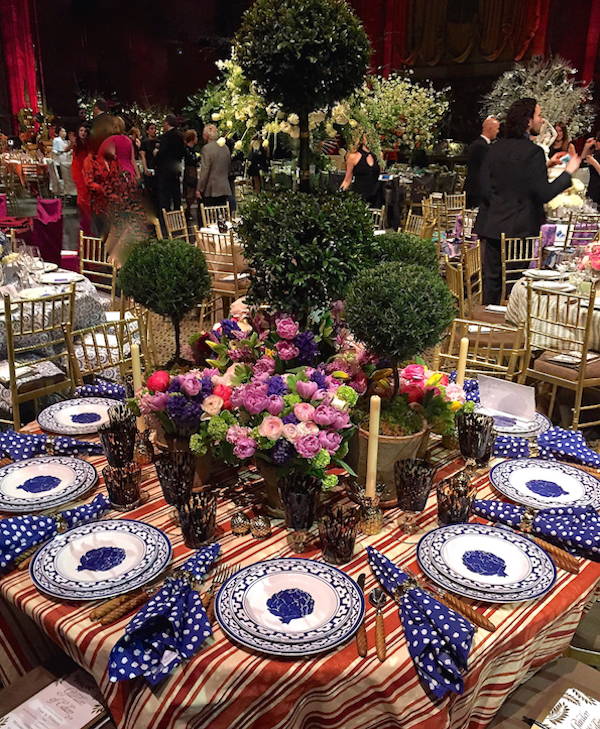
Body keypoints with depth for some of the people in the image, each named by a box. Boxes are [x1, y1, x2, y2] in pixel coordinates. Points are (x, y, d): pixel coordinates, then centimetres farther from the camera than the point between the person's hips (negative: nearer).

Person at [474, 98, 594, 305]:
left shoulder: (495, 148, 5)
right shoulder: (533, 152, -13)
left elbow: (485, 188, 4)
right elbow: (544, 194, -16)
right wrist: (568, 172, -5)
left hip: (493, 225, 6)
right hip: (520, 227, -5)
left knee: (492, 278, 12)